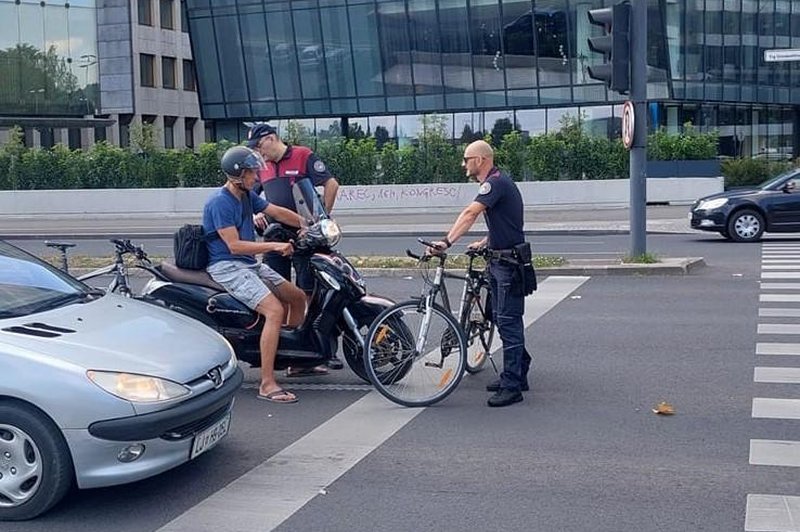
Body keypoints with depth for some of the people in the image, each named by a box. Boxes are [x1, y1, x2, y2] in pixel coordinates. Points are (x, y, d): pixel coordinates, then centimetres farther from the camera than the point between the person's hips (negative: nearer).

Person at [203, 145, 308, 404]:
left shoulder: (247, 196, 11)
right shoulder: (220, 202, -16)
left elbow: (279, 212, 16)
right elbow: (234, 246, -21)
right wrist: (273, 246, -23)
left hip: (250, 264, 10)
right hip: (227, 267, -10)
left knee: (297, 297, 12)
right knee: (275, 311, -26)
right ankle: (267, 384, -27)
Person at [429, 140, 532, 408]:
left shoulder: (496, 182, -18)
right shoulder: (495, 182, 15)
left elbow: (470, 214, -32)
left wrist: (447, 241, -40)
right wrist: (485, 242, 15)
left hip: (509, 262, -11)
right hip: (499, 260, 11)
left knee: (508, 321, -9)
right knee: (503, 319, 16)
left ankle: (512, 387, -6)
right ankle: (517, 373, 25)